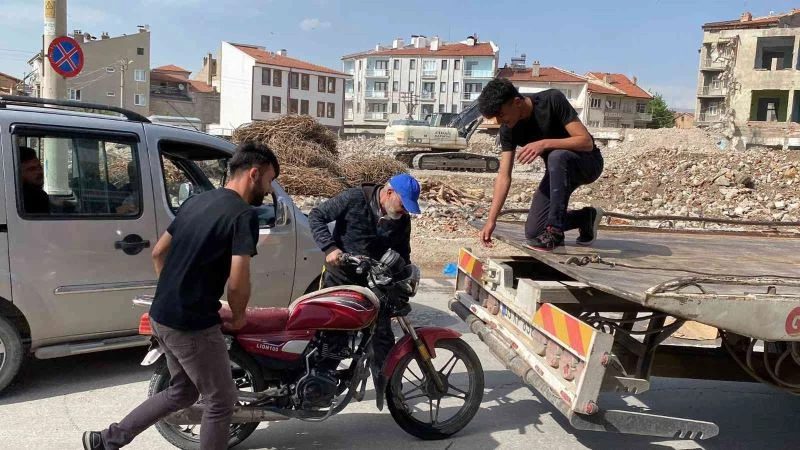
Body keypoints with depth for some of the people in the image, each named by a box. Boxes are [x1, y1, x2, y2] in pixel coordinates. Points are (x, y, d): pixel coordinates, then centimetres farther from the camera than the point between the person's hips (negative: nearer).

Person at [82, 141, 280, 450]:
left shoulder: (197, 201, 10)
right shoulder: (244, 215, -16)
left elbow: (159, 253, 16)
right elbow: (237, 282, -23)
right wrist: (238, 316, -4)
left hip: (162, 316, 9)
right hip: (192, 323, -9)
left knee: (182, 392, 25)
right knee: (221, 401, 9)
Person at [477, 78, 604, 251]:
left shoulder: (552, 100, -27)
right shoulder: (508, 129, -13)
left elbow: (587, 142, -30)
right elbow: (504, 175, -14)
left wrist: (544, 144, -42)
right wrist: (491, 219, -21)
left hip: (588, 162, -5)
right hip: (558, 170, 6)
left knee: (557, 156, -41)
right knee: (532, 232, -4)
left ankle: (555, 231, -29)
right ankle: (587, 218, 19)